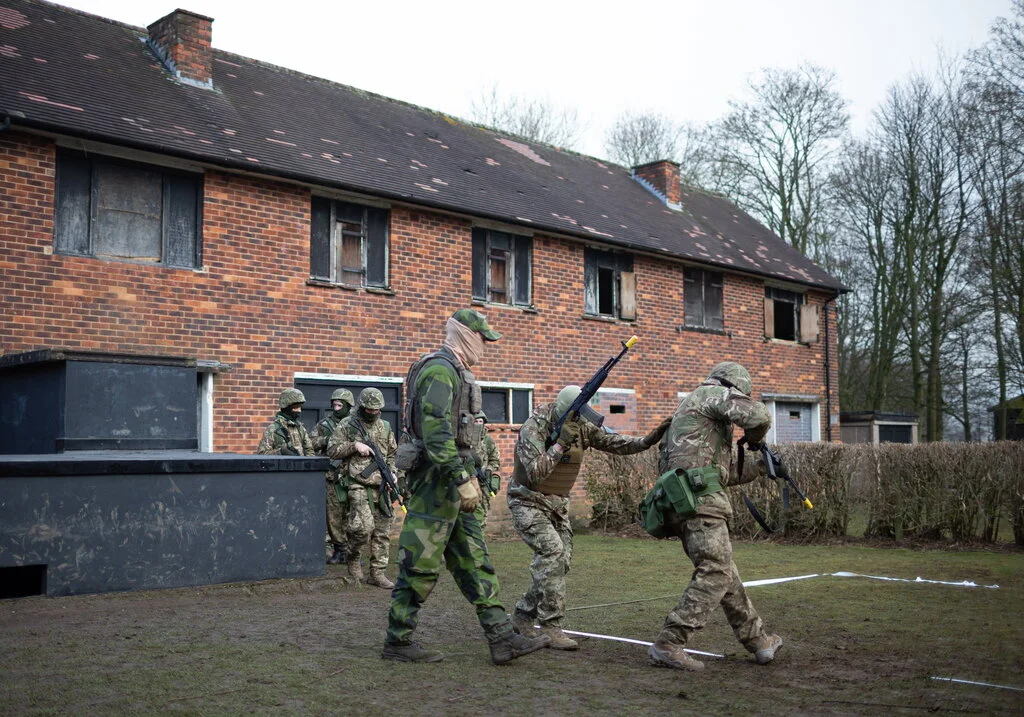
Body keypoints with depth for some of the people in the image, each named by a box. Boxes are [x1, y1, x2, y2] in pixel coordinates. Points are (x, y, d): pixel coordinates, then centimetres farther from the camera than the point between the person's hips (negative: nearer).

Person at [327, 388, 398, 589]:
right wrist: (355, 445, -14)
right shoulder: (347, 425, 0)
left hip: (381, 486, 5)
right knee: (364, 526, -18)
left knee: (382, 531, 4)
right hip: (359, 485, -5)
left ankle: (377, 573, 12)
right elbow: (332, 450, -2)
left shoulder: (385, 427, 13)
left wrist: (392, 473, 7)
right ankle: (352, 557, 11)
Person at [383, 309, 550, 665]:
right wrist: (462, 479, -26)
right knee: (421, 565, -2)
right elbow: (436, 433, -24)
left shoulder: (456, 372, 18)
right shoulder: (439, 369, -15)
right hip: (436, 479, -11)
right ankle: (397, 642, 9)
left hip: (450, 481, 11)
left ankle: (502, 638, 10)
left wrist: (468, 474, 22)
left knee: (474, 561, 8)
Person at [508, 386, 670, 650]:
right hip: (528, 501, -7)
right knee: (552, 551, -23)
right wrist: (560, 443, -31)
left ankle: (522, 616, 17)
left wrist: (647, 440, -19)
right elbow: (535, 472, -30)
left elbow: (614, 443, -5)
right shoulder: (533, 428, -23)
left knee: (560, 561, 1)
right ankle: (550, 627, -19)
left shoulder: (583, 428, -4)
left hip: (558, 503, 7)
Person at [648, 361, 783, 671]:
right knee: (714, 575, -9)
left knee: (726, 573, 16)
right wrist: (754, 438, 6)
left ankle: (758, 640, 25)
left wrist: (756, 467, 37)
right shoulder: (714, 393, 0)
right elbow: (758, 415, -16)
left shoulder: (690, 406, 28)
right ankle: (668, 645, -11)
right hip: (700, 498, -10)